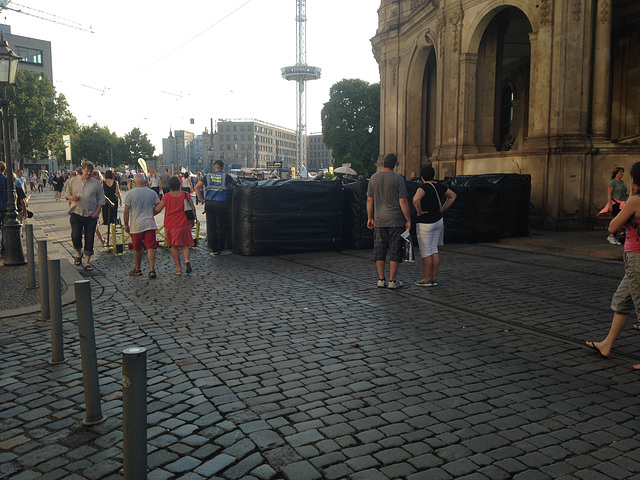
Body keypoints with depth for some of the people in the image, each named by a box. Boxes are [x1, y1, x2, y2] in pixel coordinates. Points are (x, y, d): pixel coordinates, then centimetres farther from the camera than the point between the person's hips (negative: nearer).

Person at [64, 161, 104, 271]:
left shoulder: (96, 183, 7)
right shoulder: (72, 181, 8)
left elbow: (101, 199, 8)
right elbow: (67, 194, 15)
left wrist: (97, 212, -4)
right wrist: (71, 197, -9)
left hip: (91, 215, 0)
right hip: (76, 214, 0)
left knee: (89, 239, 1)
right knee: (76, 236, -10)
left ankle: (87, 262, 9)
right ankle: (79, 254, 20)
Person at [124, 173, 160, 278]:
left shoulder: (130, 193, -3)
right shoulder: (152, 193, 4)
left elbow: (126, 211, -5)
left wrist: (126, 225, 4)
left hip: (136, 225, -1)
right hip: (149, 224, 1)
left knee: (137, 249, 11)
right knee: (150, 248, -1)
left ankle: (137, 270, 23)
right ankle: (152, 269, -12)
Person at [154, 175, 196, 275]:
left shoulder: (167, 197, -7)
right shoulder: (186, 195, -3)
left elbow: (157, 210, -3)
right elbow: (193, 208, -1)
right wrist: (192, 220, 13)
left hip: (171, 225, -1)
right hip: (184, 224, 2)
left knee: (174, 246, 9)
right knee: (184, 244, 15)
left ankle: (178, 268, 8)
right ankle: (187, 259, -11)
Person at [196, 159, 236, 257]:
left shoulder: (207, 176, 7)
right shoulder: (226, 176, 2)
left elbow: (197, 187, 1)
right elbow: (234, 183, 20)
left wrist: (202, 199, 6)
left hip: (209, 204, 3)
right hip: (221, 205, -2)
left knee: (211, 227, 6)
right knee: (223, 227, 10)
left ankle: (214, 250, 7)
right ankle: (221, 249, 12)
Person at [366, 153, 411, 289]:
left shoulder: (373, 178, 4)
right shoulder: (398, 179, -8)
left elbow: (369, 200, 7)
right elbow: (403, 201, -10)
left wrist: (370, 218, 15)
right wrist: (408, 220, -4)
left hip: (379, 221, 4)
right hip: (396, 221, -3)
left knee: (379, 250, 9)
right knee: (395, 250, 3)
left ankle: (381, 279, 12)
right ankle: (392, 281, 6)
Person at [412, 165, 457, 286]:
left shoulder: (423, 188, -17)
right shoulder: (440, 186, 6)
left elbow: (416, 199, -36)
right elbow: (452, 196, 20)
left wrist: (419, 211, -19)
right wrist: (442, 209, 15)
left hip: (425, 223, -8)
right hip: (438, 221, 8)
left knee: (425, 251, 0)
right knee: (434, 250, 12)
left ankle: (427, 279, 6)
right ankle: (434, 279, 16)